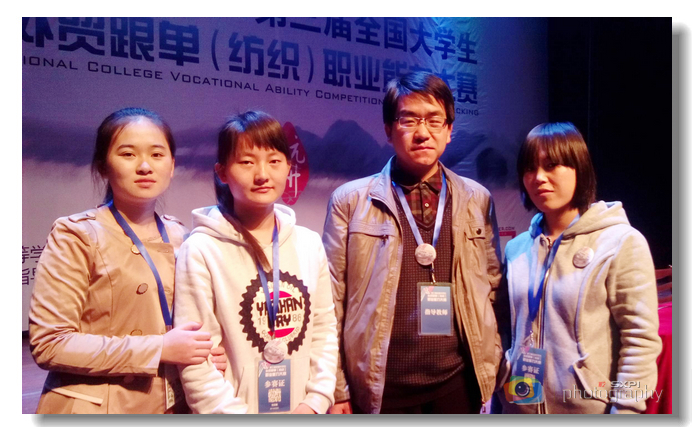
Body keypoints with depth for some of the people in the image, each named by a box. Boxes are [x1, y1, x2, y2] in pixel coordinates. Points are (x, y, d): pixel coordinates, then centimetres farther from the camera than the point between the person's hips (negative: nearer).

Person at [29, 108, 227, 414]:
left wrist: (204, 350, -5)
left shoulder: (180, 238, 3)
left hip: (172, 407, 5)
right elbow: (48, 344, -17)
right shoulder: (77, 235, -11)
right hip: (95, 407, -4)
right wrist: (159, 349, -21)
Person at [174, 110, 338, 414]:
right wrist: (235, 415, -16)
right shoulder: (202, 250, -13)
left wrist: (316, 400, -5)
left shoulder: (310, 244, 1)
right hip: (238, 409, -3)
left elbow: (324, 329, 3)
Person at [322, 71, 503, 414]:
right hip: (380, 387, -2)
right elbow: (332, 302, -3)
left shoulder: (477, 200, 5)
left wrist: (491, 370, 6)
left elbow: (492, 287, 10)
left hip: (458, 382, 2)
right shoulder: (349, 200, -2)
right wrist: (337, 390, -4)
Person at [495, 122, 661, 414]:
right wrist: (497, 398, 6)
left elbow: (640, 341, -12)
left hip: (590, 409, -4)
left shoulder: (622, 242, -10)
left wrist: (624, 411, -15)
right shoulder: (517, 248, 4)